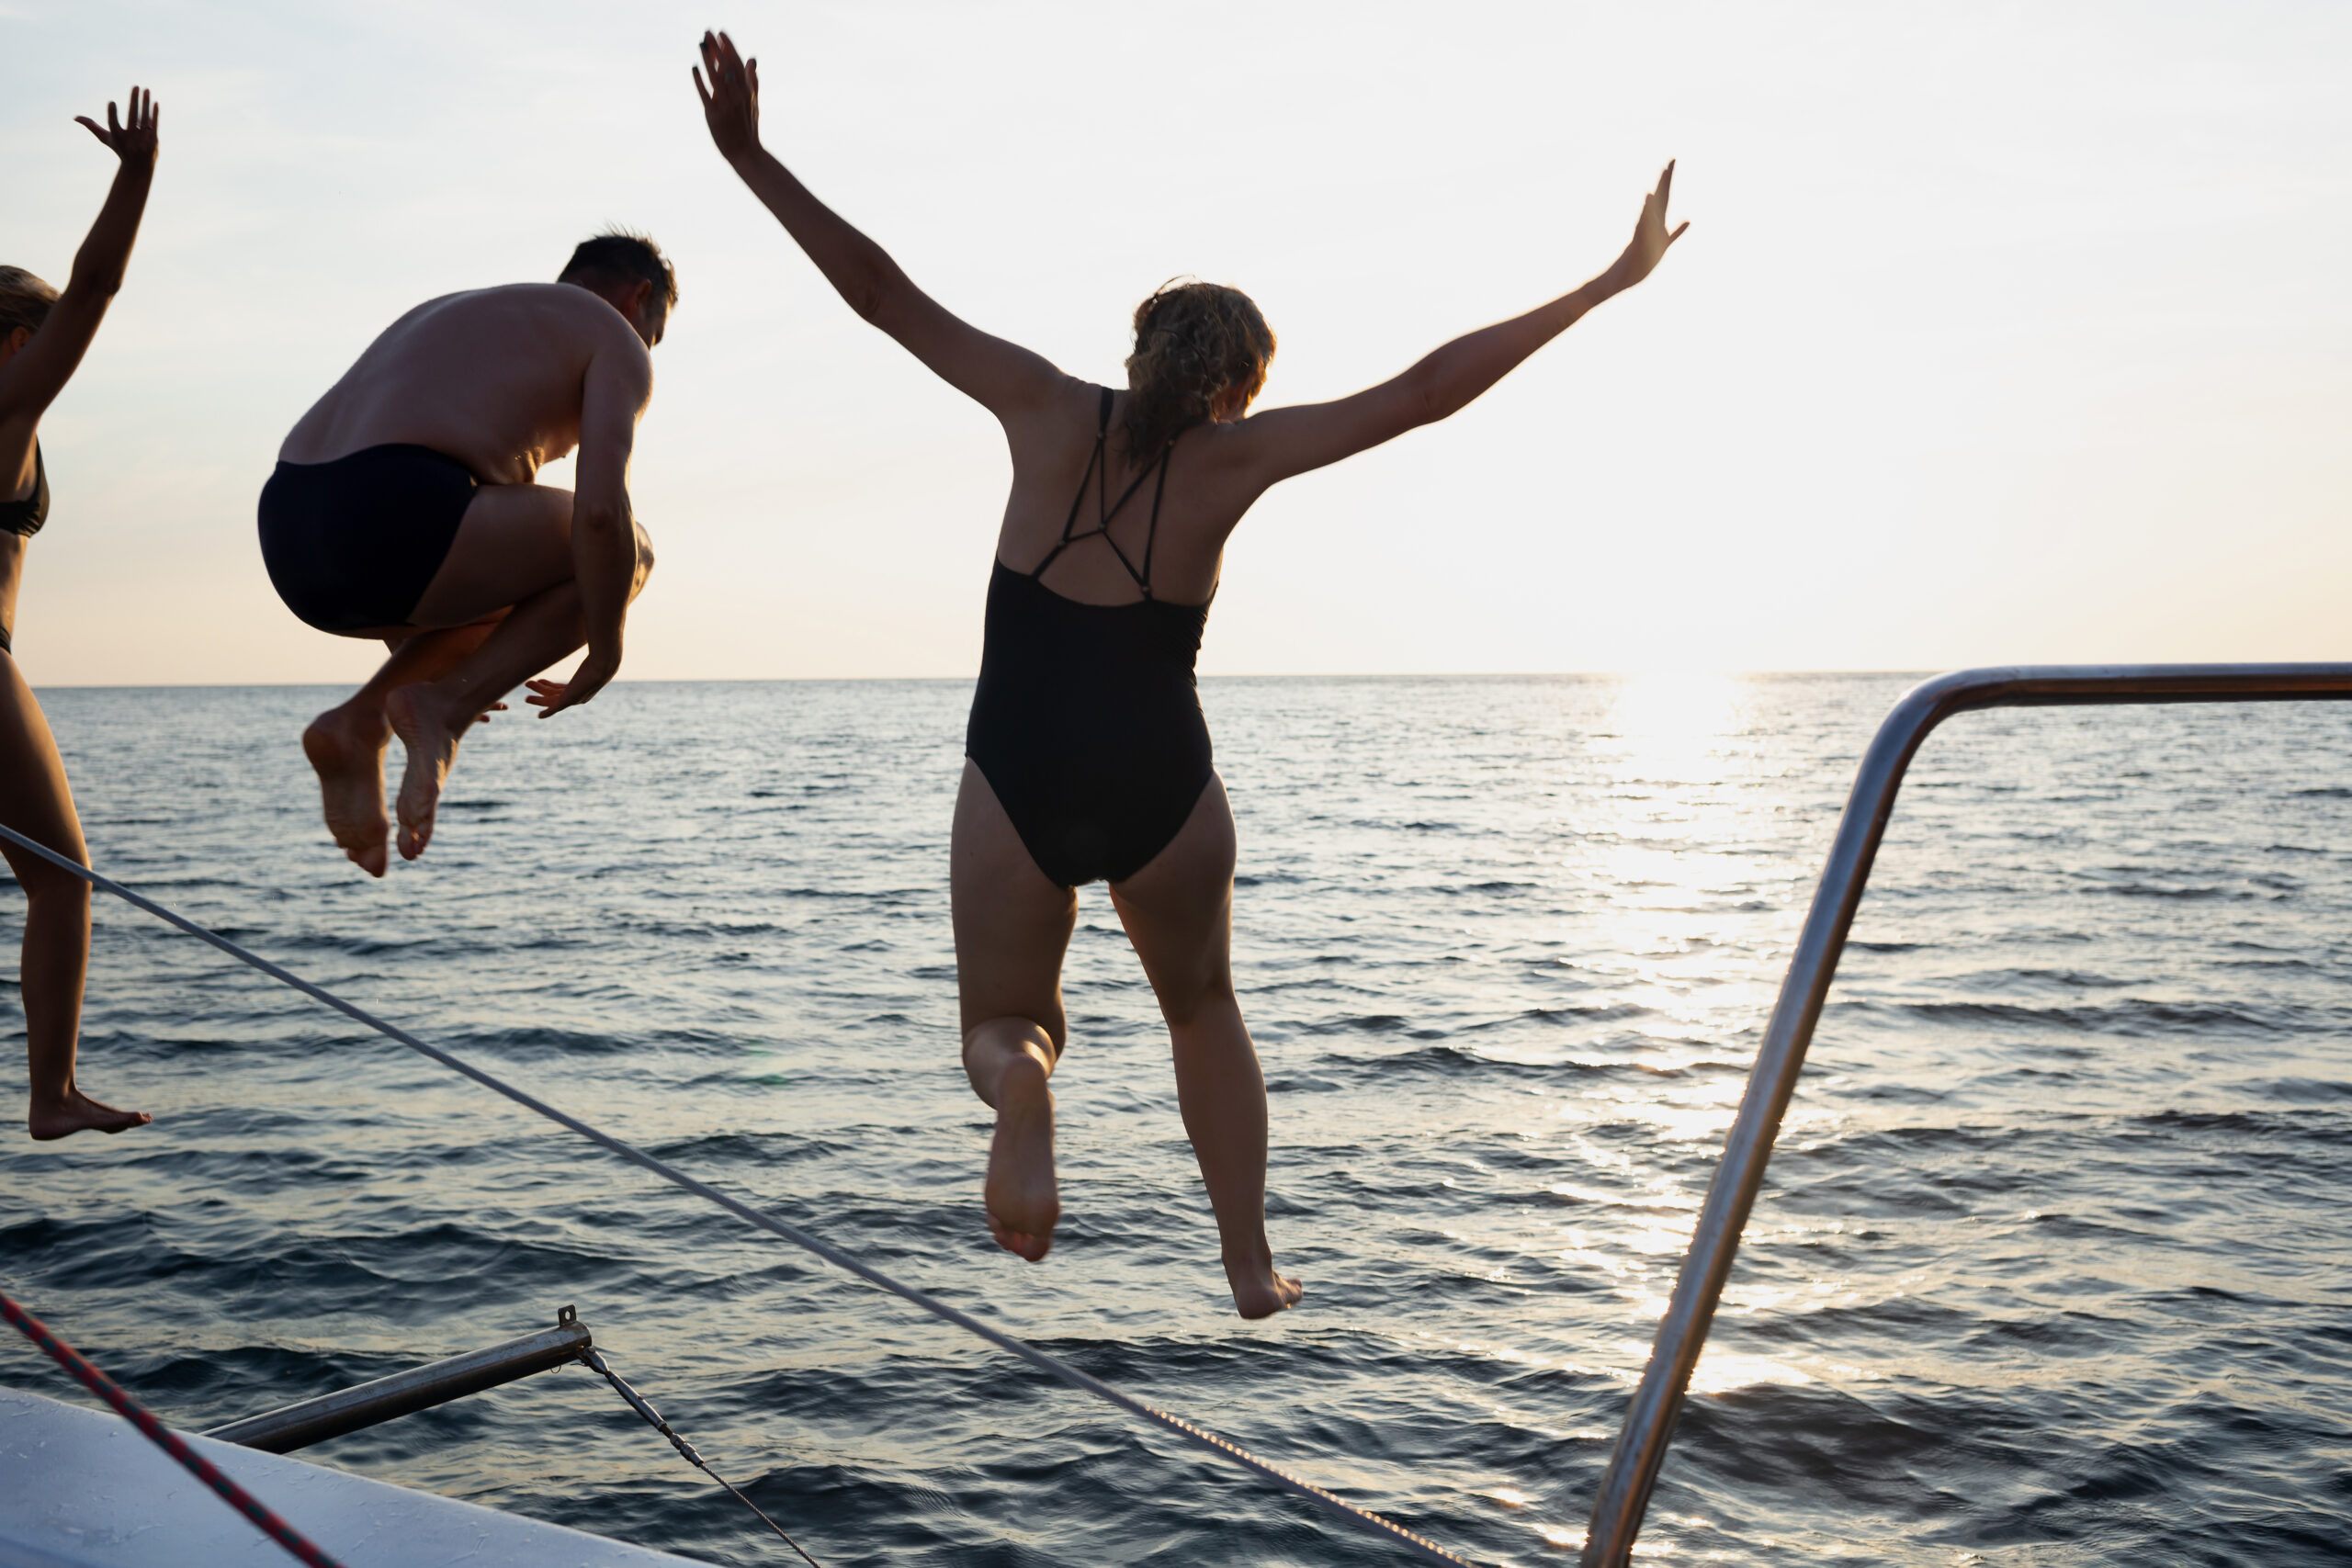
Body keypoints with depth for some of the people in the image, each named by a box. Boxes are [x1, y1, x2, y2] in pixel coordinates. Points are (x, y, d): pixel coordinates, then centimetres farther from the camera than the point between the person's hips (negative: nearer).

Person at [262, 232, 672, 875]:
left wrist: (420, 659, 42)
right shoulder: (613, 341, 11)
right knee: (626, 551, 13)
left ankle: (359, 724, 11)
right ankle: (442, 711, -1)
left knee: (515, 586, 32)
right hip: (396, 526, -8)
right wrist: (604, 651, 7)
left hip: (288, 535, 8)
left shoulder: (448, 314, 36)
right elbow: (601, 509, -7)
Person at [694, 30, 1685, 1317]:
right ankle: (1251, 1264, 24)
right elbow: (1421, 394, -6)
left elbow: (880, 293, -1)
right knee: (1204, 1010, 26)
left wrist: (750, 159, 5)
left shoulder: (1052, 409, 1)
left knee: (1003, 1021, 19)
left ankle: (1018, 1081, -19)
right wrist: (1605, 285, 0)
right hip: (1162, 783, 0)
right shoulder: (1234, 453, -2)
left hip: (1018, 778, 0)